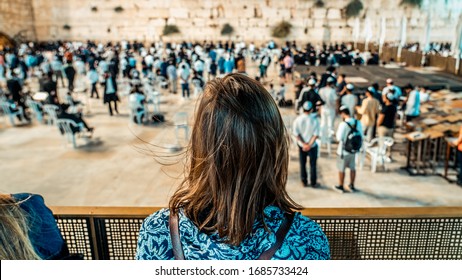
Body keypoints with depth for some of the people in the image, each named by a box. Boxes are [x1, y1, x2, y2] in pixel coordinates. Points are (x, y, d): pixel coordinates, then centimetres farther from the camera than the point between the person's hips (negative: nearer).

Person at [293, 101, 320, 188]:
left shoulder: (297, 120, -13)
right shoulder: (315, 120, -17)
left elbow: (296, 134, -12)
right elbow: (316, 135, -17)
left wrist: (304, 144, -10)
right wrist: (309, 145, -13)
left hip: (301, 145, 2)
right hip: (312, 145, -1)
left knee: (302, 164, 16)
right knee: (313, 164, 13)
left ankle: (304, 182, 26)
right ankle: (313, 183, 22)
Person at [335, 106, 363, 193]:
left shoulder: (343, 124, -24)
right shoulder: (358, 122, -7)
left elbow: (339, 138, -18)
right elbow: (361, 136, 0)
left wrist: (338, 131, -2)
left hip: (343, 151, -5)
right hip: (353, 150, 5)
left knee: (341, 169, 12)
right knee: (352, 168, 20)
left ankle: (341, 186, 26)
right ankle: (352, 186, 34)